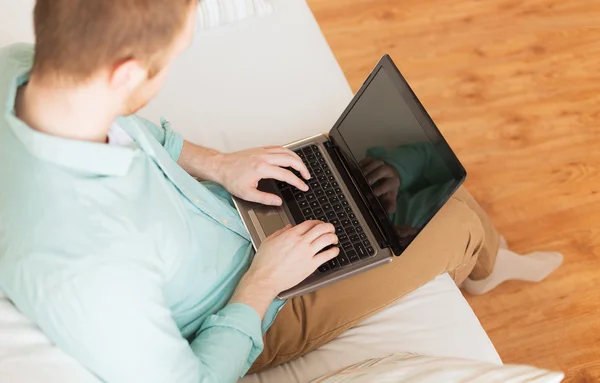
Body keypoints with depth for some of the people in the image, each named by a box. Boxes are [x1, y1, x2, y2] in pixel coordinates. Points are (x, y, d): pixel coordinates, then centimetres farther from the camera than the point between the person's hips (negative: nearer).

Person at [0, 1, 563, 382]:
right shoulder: (84, 268, -45)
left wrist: (216, 164, -6)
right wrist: (262, 283, -17)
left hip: (225, 210, 7)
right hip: (253, 316, -6)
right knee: (461, 219, 4)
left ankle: (486, 261, 49)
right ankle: (480, 261, 45)